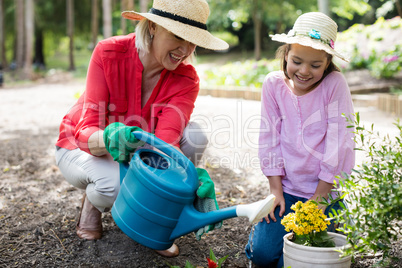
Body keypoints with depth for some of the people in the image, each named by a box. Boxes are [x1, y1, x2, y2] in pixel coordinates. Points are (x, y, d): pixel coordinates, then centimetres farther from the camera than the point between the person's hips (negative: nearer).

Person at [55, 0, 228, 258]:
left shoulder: (186, 80, -20)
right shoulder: (108, 53, -26)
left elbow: (166, 143, -32)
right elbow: (86, 131, -31)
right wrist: (109, 138, -55)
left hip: (137, 150, 3)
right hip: (81, 148, -3)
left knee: (194, 135, -24)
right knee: (115, 184, -38)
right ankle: (93, 201, 1)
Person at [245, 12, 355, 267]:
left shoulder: (335, 84, -12)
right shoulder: (274, 84, -4)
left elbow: (340, 140, -13)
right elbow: (270, 137, 0)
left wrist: (319, 196, -10)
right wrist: (276, 189, -3)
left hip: (328, 189, -2)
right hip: (288, 186, 3)